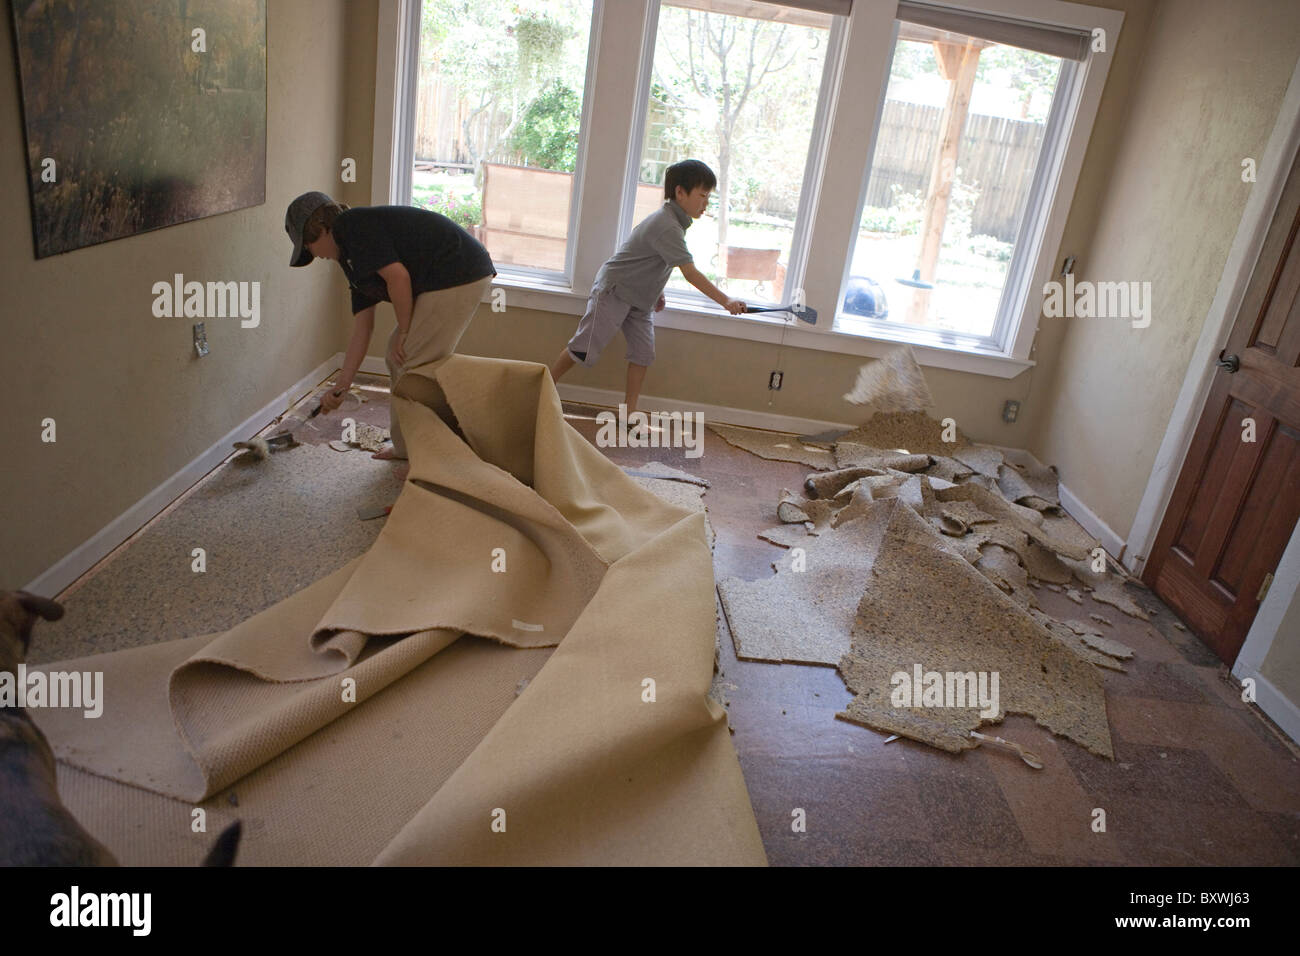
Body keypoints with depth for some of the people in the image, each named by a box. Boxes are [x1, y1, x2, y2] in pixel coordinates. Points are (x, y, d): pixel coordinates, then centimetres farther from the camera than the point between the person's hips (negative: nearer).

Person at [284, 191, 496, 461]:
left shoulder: (352, 226, -7)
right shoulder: (353, 260, 21)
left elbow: (398, 277, -19)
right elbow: (362, 330, 20)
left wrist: (404, 332, -6)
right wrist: (340, 387, 20)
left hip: (457, 276, -10)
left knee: (413, 367, -5)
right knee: (397, 357, 17)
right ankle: (406, 446, 27)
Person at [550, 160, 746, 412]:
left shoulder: (672, 220, 4)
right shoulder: (668, 227, -27)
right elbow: (690, 273, -33)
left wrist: (657, 292, 19)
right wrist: (726, 301, -35)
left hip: (639, 297, 9)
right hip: (614, 291, -9)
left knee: (643, 352, 2)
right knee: (585, 349, -4)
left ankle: (629, 413, 8)